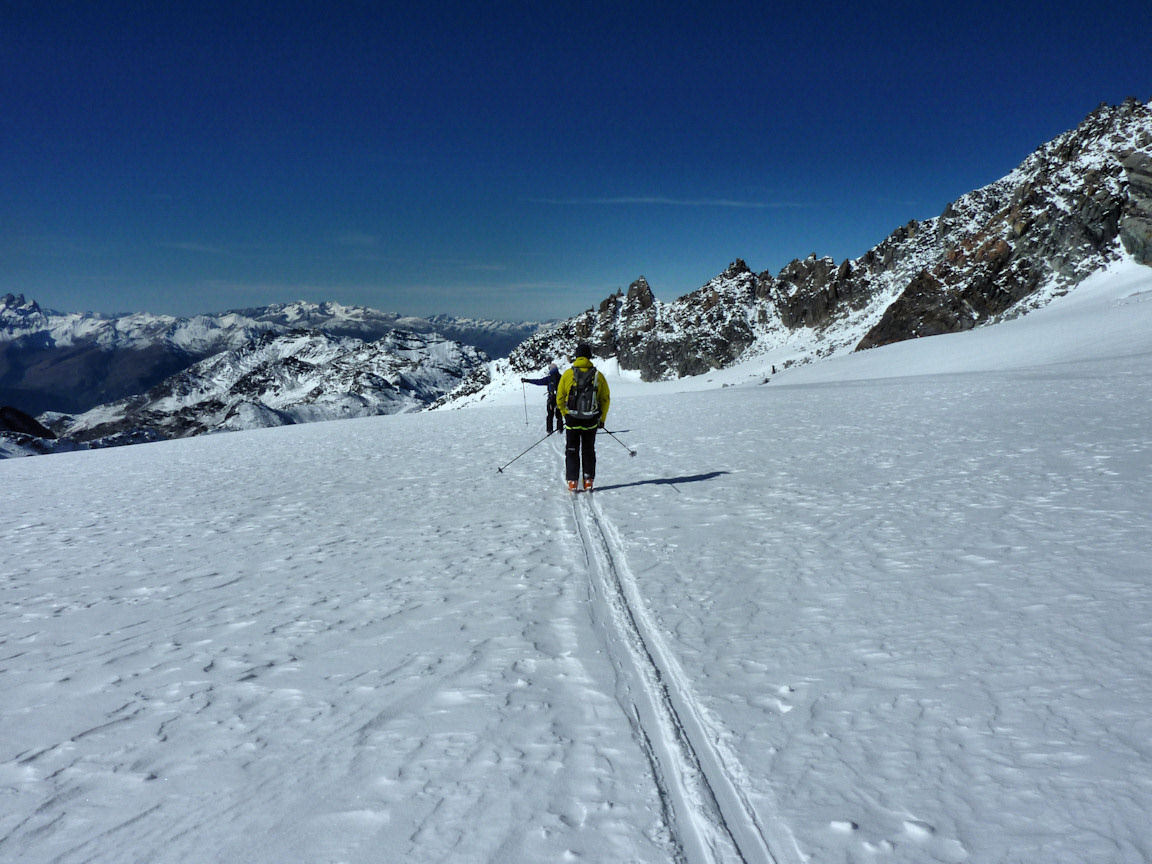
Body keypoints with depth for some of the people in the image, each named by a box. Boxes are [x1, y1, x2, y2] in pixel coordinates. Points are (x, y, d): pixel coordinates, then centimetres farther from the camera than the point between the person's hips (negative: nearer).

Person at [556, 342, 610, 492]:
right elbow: (606, 398, 1)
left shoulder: (567, 374, -7)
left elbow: (559, 398, -1)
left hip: (572, 419, -1)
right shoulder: (598, 375, -4)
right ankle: (588, 481, 13)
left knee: (572, 450, 11)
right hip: (591, 421, 1)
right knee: (589, 450, 15)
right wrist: (602, 419, 11)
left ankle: (572, 481, 7)